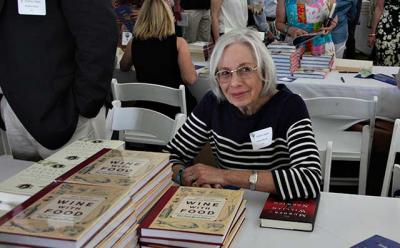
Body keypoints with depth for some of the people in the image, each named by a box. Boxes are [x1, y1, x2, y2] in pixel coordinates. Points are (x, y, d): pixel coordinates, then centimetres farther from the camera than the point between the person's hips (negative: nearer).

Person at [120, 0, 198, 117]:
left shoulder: (134, 43, -3)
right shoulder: (178, 43, -13)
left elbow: (123, 67, 17)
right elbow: (190, 79, -17)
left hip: (146, 108, 4)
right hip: (175, 107, -3)